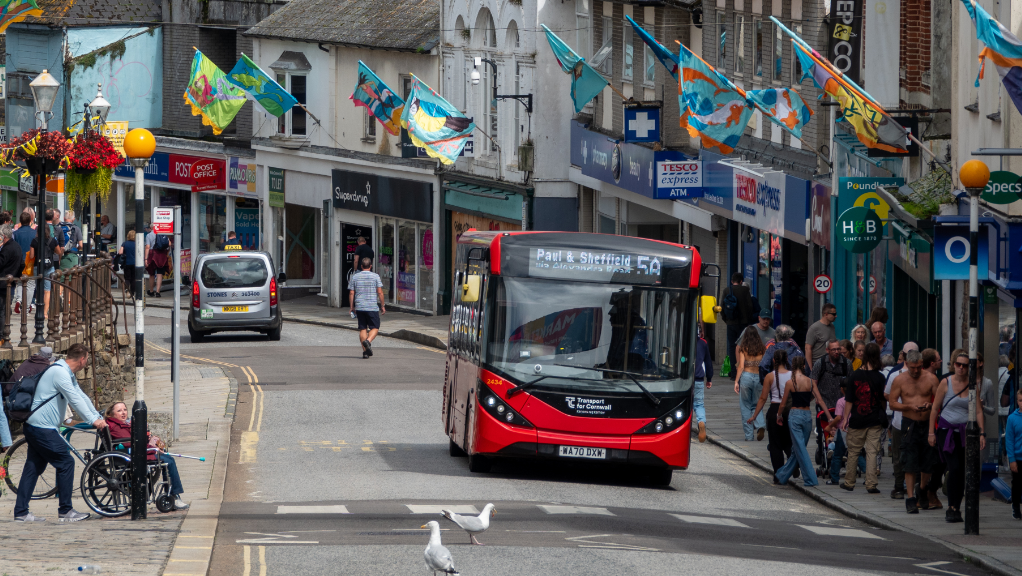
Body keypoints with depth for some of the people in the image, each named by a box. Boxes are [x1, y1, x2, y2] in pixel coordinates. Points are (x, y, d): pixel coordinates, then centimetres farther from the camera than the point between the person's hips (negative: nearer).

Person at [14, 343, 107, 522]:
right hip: (43, 428, -11)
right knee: (66, 463, -6)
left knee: (33, 467, 10)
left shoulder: (67, 373, 17)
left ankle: (21, 512, 9)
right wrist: (93, 420, -20)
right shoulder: (59, 372, -17)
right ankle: (65, 511, -2)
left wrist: (99, 417, 14)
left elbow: (81, 396, 20)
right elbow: (75, 399, -22)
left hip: (34, 426, 11)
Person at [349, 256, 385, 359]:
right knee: (375, 327, 6)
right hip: (372, 307, -2)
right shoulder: (375, 276, -2)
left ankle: (365, 351, 4)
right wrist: (382, 306, 4)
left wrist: (352, 307, 12)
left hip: (359, 307, 2)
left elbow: (351, 293, 4)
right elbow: (380, 292, -4)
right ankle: (368, 341, -22)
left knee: (362, 329, 8)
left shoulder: (355, 277, 5)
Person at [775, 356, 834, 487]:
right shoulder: (811, 382, -1)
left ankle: (810, 479, -5)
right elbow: (820, 400, -1)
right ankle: (782, 476, 28)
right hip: (807, 415, 4)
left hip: (795, 414, -4)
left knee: (799, 448, 0)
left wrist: (779, 416, 18)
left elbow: (783, 402, 0)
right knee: (797, 448, 15)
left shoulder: (790, 383, -9)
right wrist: (829, 417, 4)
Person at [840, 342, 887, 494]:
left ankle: (849, 483, 19)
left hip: (857, 420, 0)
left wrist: (845, 419, 2)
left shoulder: (854, 376, -5)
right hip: (874, 421, 0)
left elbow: (849, 401, -4)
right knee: (872, 452, 2)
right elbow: (883, 400, 3)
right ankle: (871, 484, -3)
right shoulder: (879, 377, -6)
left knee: (853, 451, 11)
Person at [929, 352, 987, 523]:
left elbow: (978, 412, 6)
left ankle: (954, 509, 11)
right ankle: (953, 508, -10)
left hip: (965, 432, 3)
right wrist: (931, 432, -1)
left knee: (962, 472, 2)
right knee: (954, 468, -15)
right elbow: (935, 409, 2)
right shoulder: (945, 383, -1)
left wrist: (981, 434, -3)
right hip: (947, 431, -3)